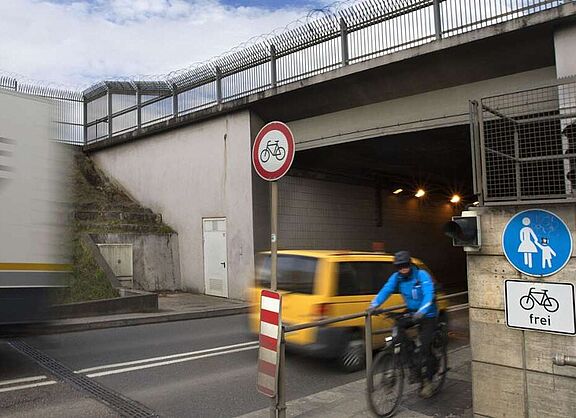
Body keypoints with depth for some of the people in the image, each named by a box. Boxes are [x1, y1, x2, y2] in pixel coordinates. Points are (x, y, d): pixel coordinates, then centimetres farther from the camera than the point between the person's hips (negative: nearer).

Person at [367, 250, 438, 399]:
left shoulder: (421, 275, -20)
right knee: (397, 326, -22)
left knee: (425, 347, -12)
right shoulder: (396, 277, -6)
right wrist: (374, 304, -34)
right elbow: (386, 290, -18)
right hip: (412, 312, 5)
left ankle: (427, 381, 4)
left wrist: (421, 311, -48)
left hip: (428, 315, -5)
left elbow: (428, 294, -31)